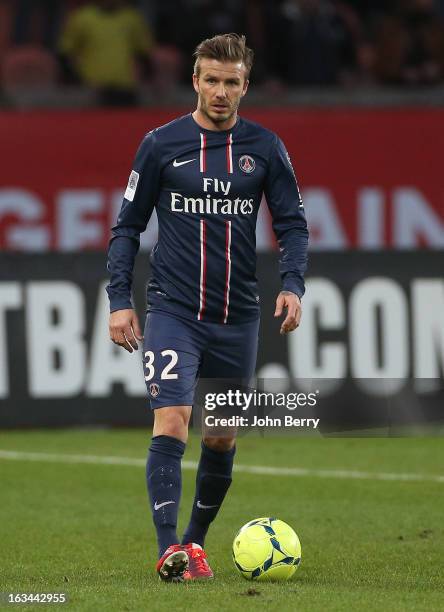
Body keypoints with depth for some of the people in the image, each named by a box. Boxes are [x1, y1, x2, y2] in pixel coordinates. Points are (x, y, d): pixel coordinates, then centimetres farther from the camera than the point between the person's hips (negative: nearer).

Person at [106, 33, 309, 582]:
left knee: (222, 438, 10)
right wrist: (119, 299, -3)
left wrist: (292, 284, -9)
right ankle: (169, 550, -23)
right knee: (171, 422, -18)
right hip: (172, 310, -3)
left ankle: (196, 541, 28)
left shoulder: (264, 148, 4)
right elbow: (128, 225, 5)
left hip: (236, 318, 3)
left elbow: (292, 223, 8)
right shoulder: (162, 144, 0)